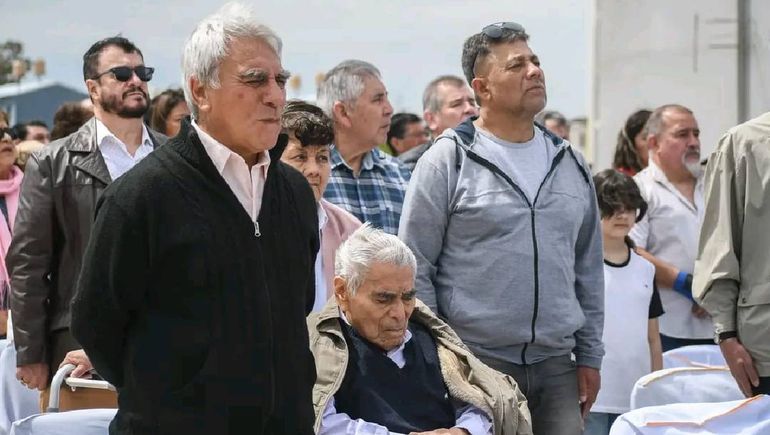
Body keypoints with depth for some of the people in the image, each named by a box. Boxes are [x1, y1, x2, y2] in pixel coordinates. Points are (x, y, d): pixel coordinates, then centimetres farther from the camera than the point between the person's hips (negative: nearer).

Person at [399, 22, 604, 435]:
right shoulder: (448, 161, -3)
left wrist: (590, 355, 13)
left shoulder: (569, 163, 12)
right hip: (476, 365, -4)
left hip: (557, 366, 4)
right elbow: (415, 269, -4)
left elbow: (588, 268, 17)